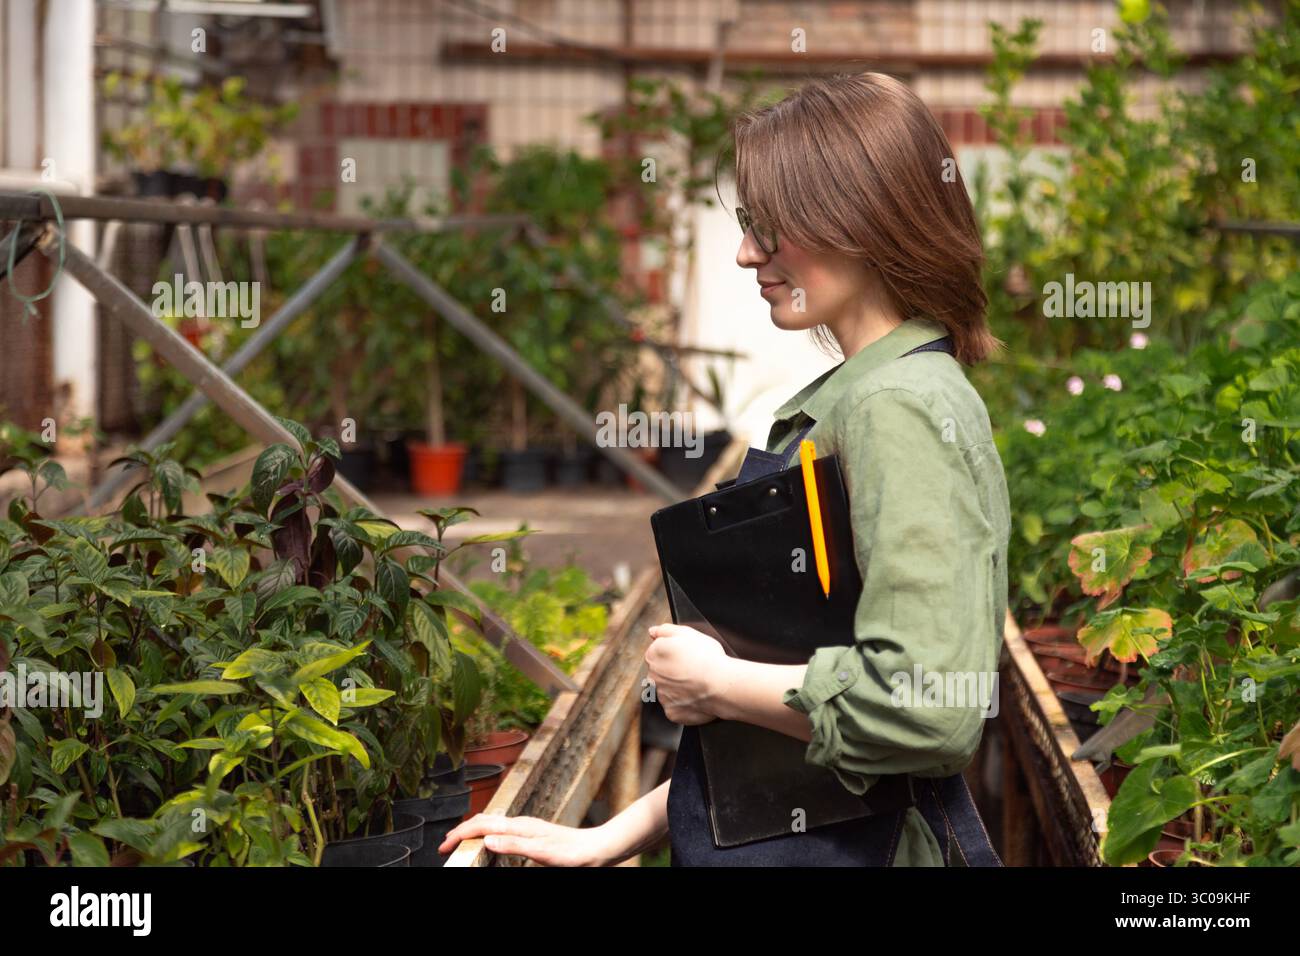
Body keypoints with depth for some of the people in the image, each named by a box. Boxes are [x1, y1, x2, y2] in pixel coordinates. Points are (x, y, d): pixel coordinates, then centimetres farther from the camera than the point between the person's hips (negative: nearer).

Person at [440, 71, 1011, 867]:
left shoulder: (902, 411, -18)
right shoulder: (850, 399, 12)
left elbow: (928, 707, -28)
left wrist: (714, 682, -14)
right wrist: (619, 834, 14)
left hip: (862, 846, -9)